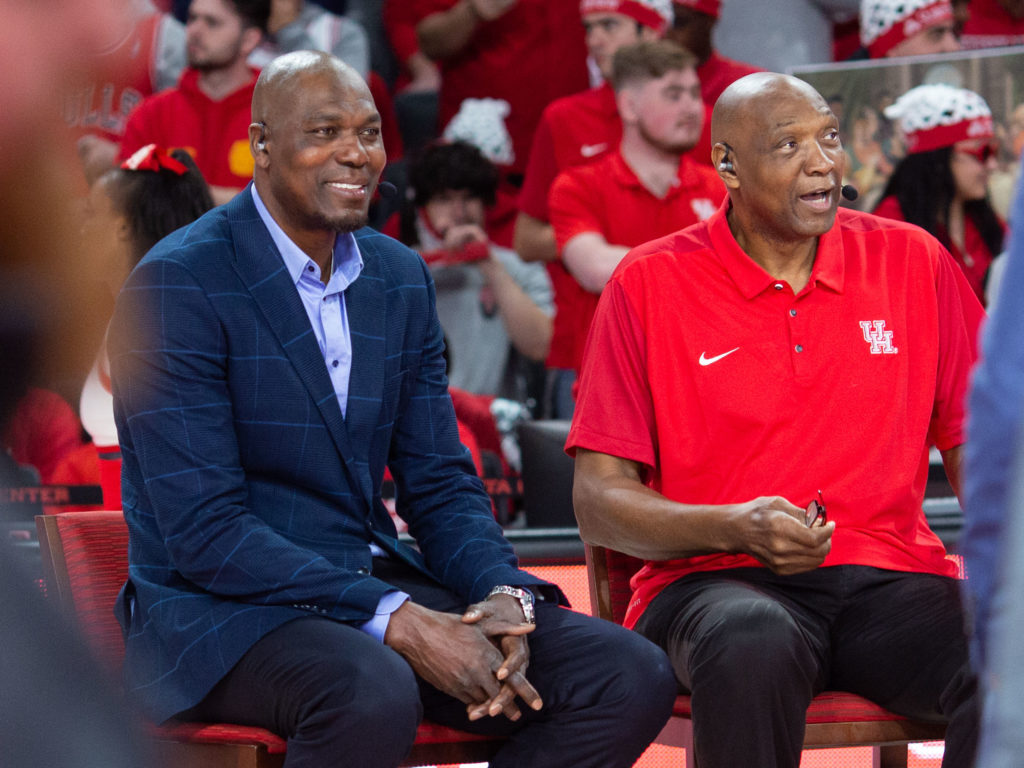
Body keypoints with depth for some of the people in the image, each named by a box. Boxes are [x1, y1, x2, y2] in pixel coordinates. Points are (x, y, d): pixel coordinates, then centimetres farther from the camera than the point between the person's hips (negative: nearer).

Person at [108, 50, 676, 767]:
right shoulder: (175, 285, -12)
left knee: (635, 678, -10)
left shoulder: (401, 278, 12)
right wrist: (396, 621, -26)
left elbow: (441, 483, 12)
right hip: (218, 606, -7)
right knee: (372, 695, -40)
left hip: (375, 582, 7)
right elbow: (206, 531, -18)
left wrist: (502, 596, -11)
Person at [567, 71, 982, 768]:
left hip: (891, 578, 2)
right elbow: (599, 501, 2)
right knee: (753, 644, -39)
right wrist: (733, 528, -16)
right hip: (714, 581, -2)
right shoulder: (649, 284, 4)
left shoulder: (912, 262, 11)